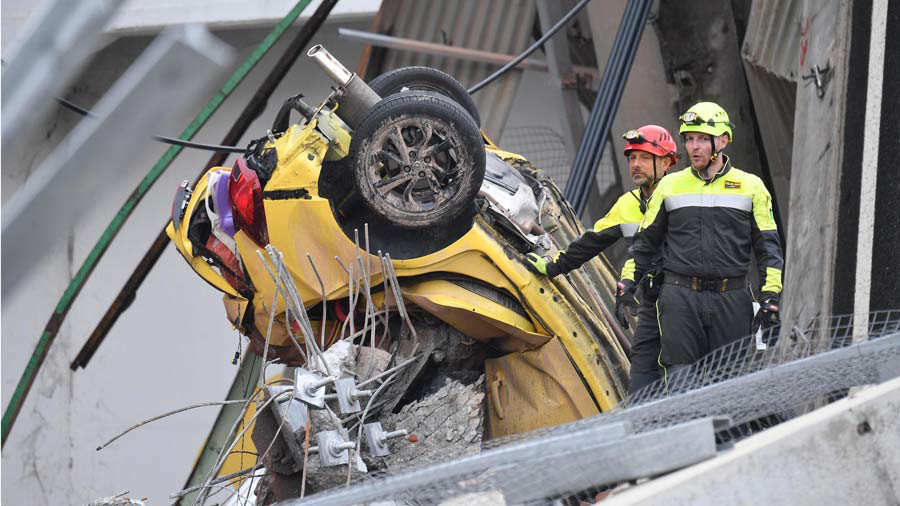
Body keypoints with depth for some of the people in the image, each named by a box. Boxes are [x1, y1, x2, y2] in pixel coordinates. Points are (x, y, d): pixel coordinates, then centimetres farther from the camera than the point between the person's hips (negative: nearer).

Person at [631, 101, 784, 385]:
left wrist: (771, 297, 0)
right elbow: (645, 241, 17)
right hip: (679, 299, 0)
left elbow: (768, 247, 8)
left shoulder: (751, 187, 7)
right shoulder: (670, 186, 10)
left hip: (731, 300, 0)